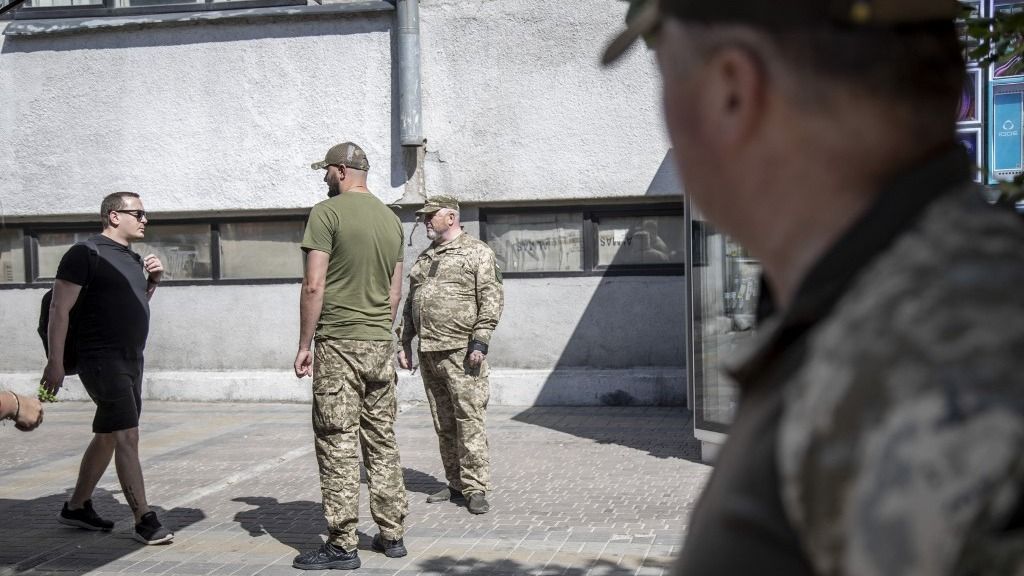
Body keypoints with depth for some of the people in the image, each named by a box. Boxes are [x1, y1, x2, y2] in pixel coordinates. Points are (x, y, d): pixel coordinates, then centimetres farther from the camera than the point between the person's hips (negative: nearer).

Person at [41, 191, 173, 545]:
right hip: (102, 360, -9)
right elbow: (59, 309, -12)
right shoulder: (86, 254, -9)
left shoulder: (132, 258, 15)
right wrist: (55, 362, -18)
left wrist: (153, 280, 8)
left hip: (131, 360, 9)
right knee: (127, 436, -13)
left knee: (108, 436, 15)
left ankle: (77, 507, 28)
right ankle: (144, 521, -10)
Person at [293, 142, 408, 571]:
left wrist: (304, 345, -6)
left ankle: (342, 545, 3)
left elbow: (314, 286, -12)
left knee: (338, 445, -2)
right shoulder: (391, 218, 13)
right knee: (382, 442, 12)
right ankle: (392, 534, 18)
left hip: (339, 344, -6)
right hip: (381, 345, 7)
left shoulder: (327, 212, -7)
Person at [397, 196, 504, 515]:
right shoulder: (424, 258, 20)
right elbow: (411, 303, 24)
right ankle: (456, 483, 19)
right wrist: (404, 342, 16)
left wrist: (480, 342, -16)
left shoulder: (477, 252, -1)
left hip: (461, 351, -7)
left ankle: (476, 487, -3)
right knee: (443, 424, 10)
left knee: (469, 419, -8)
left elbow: (492, 298, -8)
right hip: (428, 353, 7)